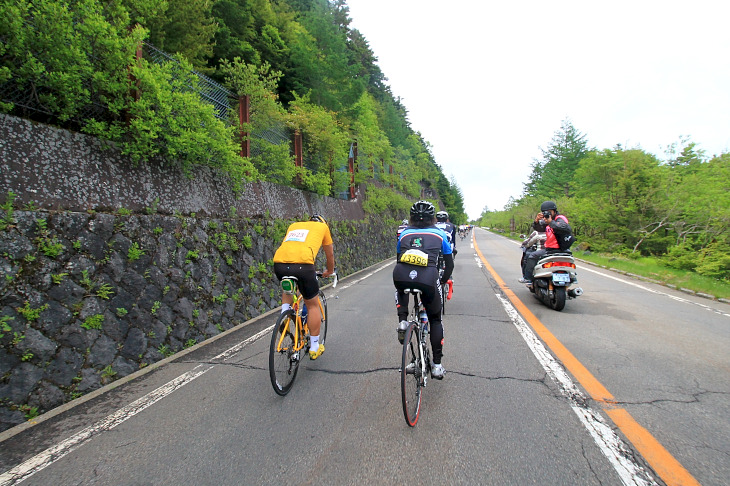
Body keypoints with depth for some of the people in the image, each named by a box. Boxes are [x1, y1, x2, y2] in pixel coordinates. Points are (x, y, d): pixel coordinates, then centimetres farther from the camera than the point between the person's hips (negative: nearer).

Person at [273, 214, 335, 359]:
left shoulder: (293, 225, 33)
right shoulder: (322, 226, 24)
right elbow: (330, 254, 34)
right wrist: (329, 271, 51)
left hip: (279, 262, 4)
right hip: (302, 264, -4)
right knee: (312, 305, 14)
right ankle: (314, 348, 21)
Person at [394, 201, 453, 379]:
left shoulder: (404, 233, 27)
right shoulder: (439, 233, 25)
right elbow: (449, 264, 28)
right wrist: (443, 281, 44)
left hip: (401, 275, 1)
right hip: (428, 278, -1)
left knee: (400, 291, 41)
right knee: (435, 319, 23)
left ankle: (402, 321, 17)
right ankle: (437, 365, 21)